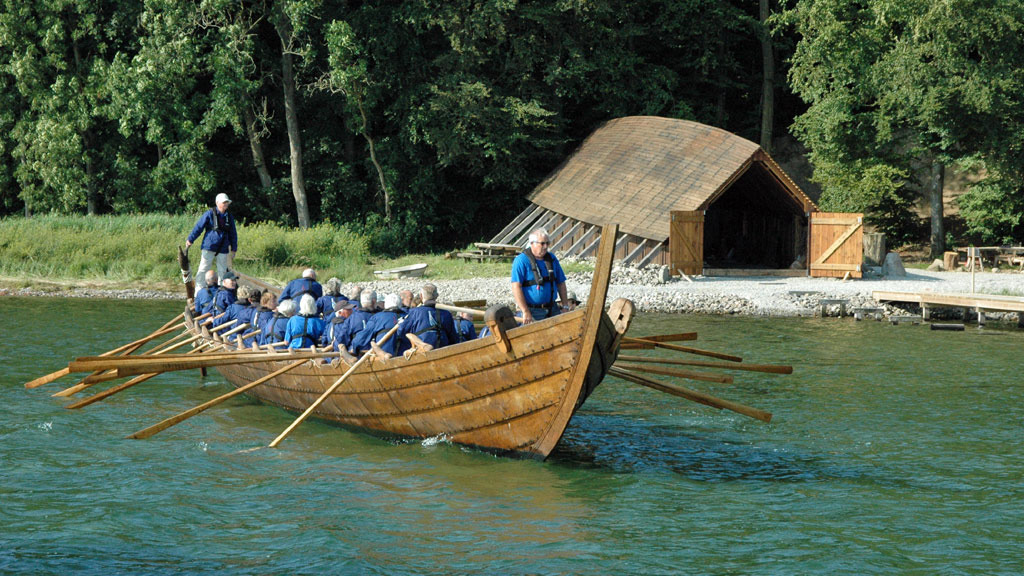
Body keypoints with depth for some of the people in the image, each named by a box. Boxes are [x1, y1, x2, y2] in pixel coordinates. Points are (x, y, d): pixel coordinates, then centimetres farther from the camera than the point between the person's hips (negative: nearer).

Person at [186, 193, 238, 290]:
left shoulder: (229, 217, 11)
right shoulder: (209, 214, -2)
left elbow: (233, 234, 19)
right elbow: (198, 227, -3)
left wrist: (234, 249, 18)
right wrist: (190, 240, -8)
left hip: (223, 249, 4)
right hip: (209, 247, -4)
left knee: (222, 271, 6)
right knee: (203, 269, -4)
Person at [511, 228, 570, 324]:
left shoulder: (552, 258, 11)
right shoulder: (521, 261, -9)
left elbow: (561, 283, 19)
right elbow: (516, 287, -16)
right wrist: (525, 312, -21)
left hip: (552, 309, 6)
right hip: (533, 312, -6)